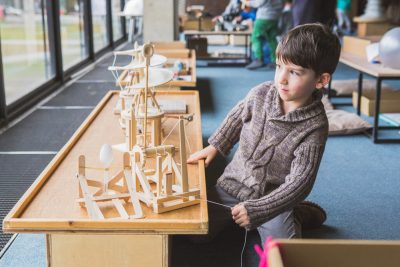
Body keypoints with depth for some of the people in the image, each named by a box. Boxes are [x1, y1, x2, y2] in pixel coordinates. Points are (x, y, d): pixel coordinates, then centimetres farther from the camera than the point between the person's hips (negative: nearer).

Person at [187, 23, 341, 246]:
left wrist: (255, 210, -29)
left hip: (272, 197, -4)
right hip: (234, 183, 4)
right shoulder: (261, 94, -11)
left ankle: (298, 215, 11)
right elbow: (237, 117, 13)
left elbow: (300, 182, -23)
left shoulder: (314, 127, -21)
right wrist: (215, 146, 11)